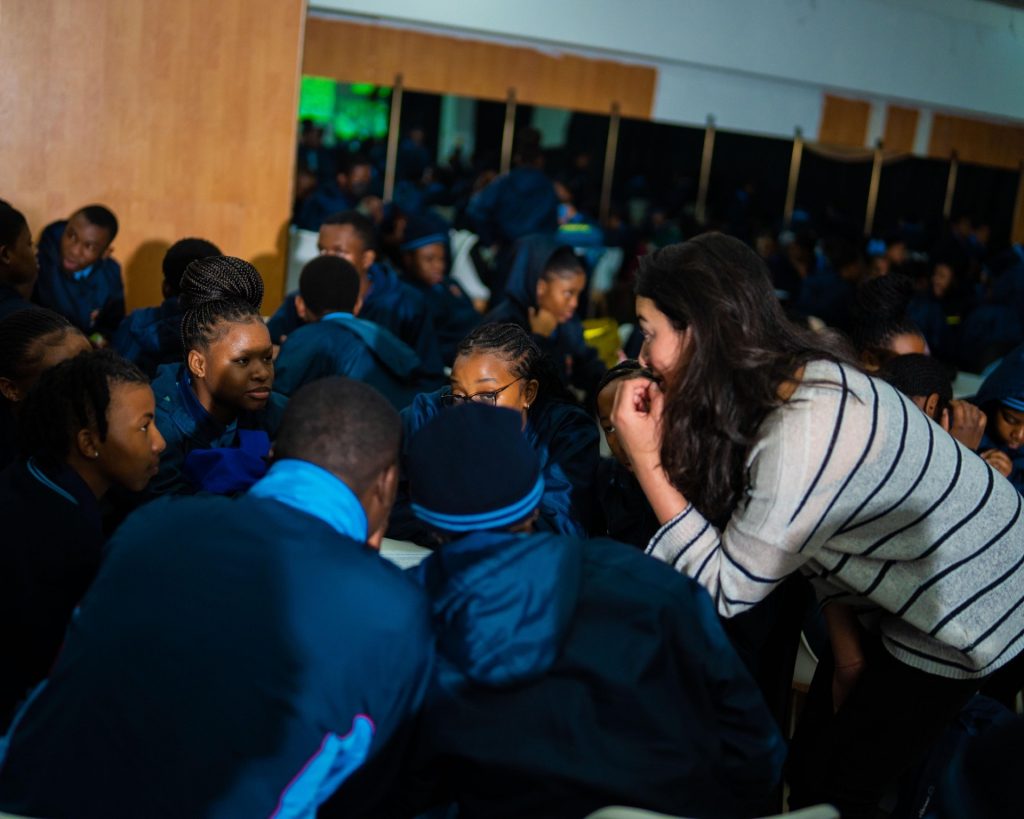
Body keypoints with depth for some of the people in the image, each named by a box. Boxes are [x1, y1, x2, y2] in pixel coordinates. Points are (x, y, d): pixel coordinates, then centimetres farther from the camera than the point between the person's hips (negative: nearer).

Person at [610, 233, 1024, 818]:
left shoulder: (803, 432, -35)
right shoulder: (798, 378, -6)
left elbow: (726, 589, -26)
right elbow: (815, 535, 4)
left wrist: (646, 459, -26)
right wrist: (847, 648, 5)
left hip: (972, 611, -8)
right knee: (810, 755, 16)